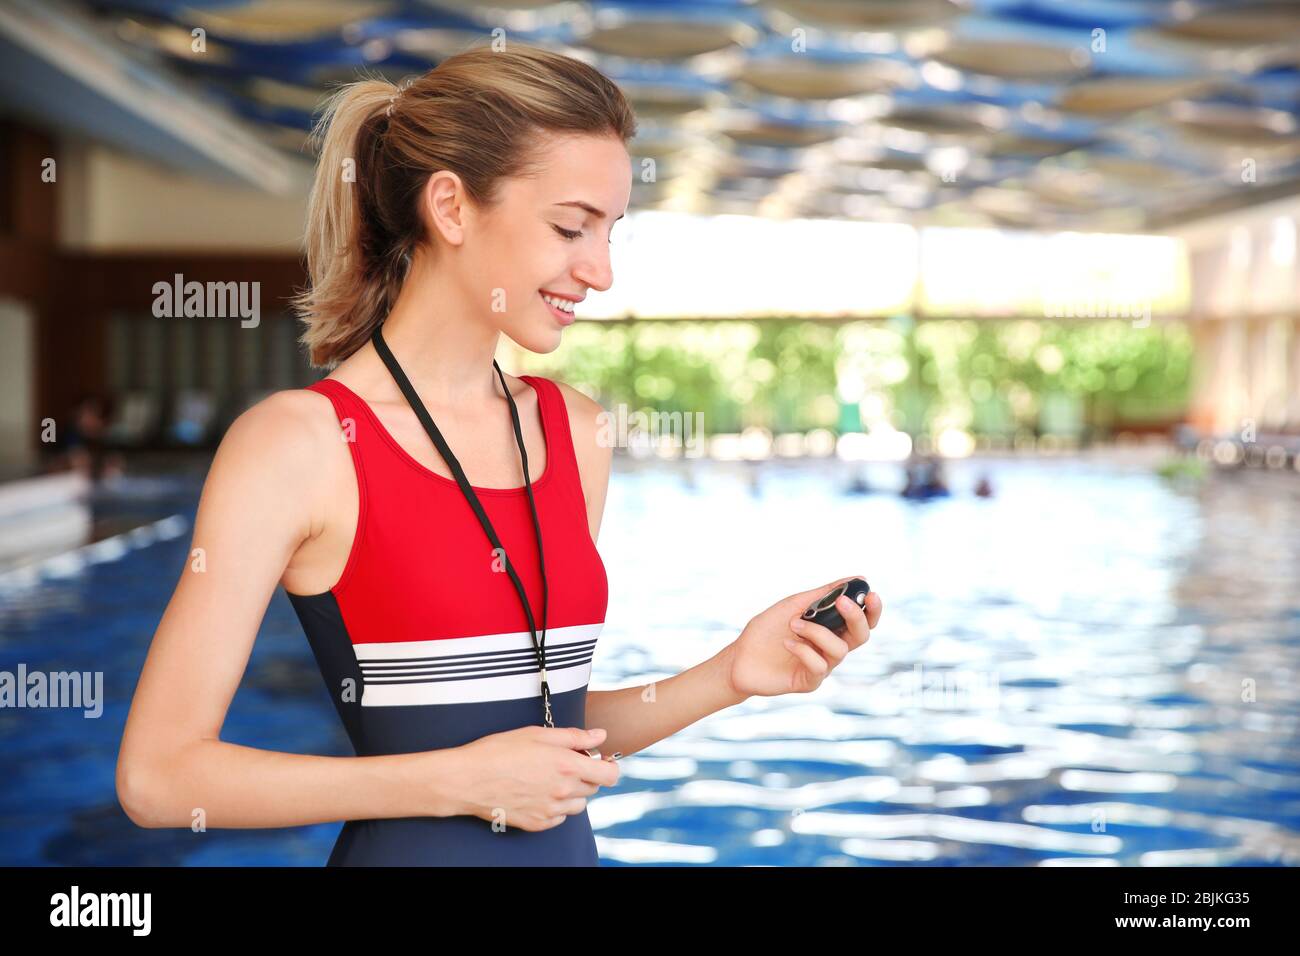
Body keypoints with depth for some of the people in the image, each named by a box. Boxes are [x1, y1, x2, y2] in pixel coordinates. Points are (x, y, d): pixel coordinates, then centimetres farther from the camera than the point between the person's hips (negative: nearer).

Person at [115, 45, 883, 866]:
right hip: (408, 849, -5)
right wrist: (463, 782, -17)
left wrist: (730, 676, -4)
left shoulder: (575, 429, 3)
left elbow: (549, 714, 11)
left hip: (569, 846, 5)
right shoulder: (299, 443, -14)